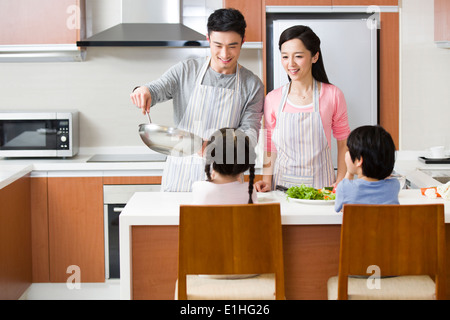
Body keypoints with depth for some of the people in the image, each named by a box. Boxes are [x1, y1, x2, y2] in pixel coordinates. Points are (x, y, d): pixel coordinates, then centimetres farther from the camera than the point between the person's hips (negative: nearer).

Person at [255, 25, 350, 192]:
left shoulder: (332, 95, -2)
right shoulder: (273, 99, 2)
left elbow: (343, 142, 7)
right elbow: (271, 147, 10)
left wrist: (340, 182, -1)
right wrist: (267, 180, -1)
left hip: (321, 183, -1)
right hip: (282, 184, 1)